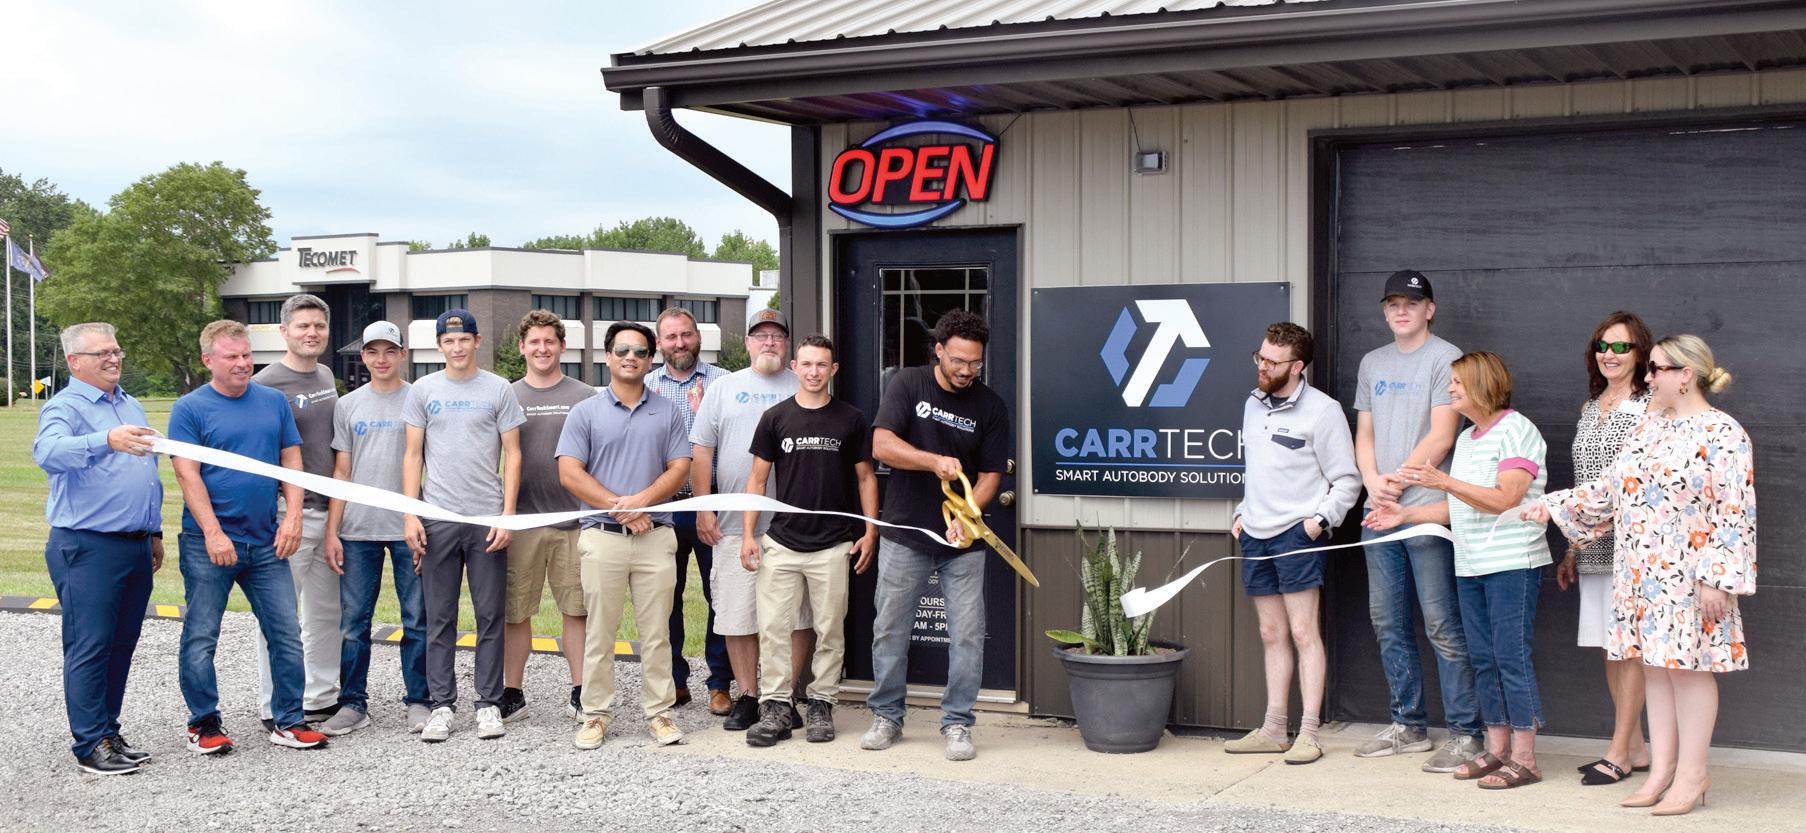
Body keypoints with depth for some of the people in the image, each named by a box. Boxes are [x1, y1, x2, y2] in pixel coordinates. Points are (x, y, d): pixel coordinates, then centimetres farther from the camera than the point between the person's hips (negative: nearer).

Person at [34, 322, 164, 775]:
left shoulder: (130, 405, 17)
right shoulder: (64, 407, -7)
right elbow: (47, 452, -29)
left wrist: (155, 532, 24)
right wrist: (106, 440, -46)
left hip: (136, 546, 7)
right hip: (88, 548, -7)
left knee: (121, 647, 11)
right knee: (89, 648, -4)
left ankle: (109, 732, 20)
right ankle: (91, 745, 0)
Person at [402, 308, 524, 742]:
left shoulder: (499, 389, 4)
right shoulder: (423, 390, 8)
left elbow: (512, 455, 3)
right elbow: (413, 455, 8)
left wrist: (507, 515, -6)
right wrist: (409, 515, -1)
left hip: (488, 519, -1)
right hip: (437, 518, 1)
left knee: (490, 616, 2)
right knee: (439, 618, 4)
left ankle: (489, 704, 10)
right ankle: (442, 706, 11)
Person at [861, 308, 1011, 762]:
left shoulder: (990, 406, 0)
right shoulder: (908, 384, -3)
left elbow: (990, 475, -1)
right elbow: (882, 445, -14)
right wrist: (935, 462, -29)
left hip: (962, 541, 1)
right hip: (904, 533, -1)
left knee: (967, 634, -1)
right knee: (890, 629, 7)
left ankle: (957, 724, 11)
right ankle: (886, 716, 22)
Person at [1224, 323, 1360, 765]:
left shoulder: (1322, 410, -8)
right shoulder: (1253, 404, 14)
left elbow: (1347, 480, -5)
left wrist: (1322, 518, -16)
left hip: (1297, 533, -7)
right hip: (1255, 535, 7)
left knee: (1303, 632, -7)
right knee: (1272, 634, 10)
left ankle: (1309, 734, -5)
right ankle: (1273, 729, 14)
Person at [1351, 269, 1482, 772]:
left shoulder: (1446, 358, -3)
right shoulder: (1372, 363, 17)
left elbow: (1441, 437, -10)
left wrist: (1399, 480, -10)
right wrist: (1372, 482, -1)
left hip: (1427, 509, -7)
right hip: (1378, 513, 7)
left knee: (1442, 626, -7)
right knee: (1388, 623, 11)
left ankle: (1465, 734, -2)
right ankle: (1409, 727, 21)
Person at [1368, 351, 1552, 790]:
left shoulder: (1516, 430, -9)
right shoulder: (1466, 439, 18)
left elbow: (1504, 500, -19)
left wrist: (1444, 481, -24)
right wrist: (1406, 515, 13)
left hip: (1512, 564, -9)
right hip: (1470, 566, 9)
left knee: (1512, 656, -8)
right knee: (1483, 659, 9)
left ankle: (1524, 758, -3)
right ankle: (1496, 749, 17)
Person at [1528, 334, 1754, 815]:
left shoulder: (1723, 433, -9)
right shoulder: (1649, 428, 14)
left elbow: (1734, 514, -14)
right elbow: (1610, 488, 19)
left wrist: (1716, 577, -19)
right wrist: (1554, 506, 15)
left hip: (1687, 577, -7)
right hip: (1643, 574, 7)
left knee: (1688, 665, -2)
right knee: (1654, 665, 9)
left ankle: (1692, 774, 6)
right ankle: (1661, 769, 15)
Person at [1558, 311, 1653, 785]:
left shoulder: (1651, 406, -6)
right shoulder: (1590, 409, 16)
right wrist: (1572, 550, 19)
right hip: (1593, 547, 7)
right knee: (1607, 647, 9)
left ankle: (1619, 753, 1)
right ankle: (1636, 749, 18)